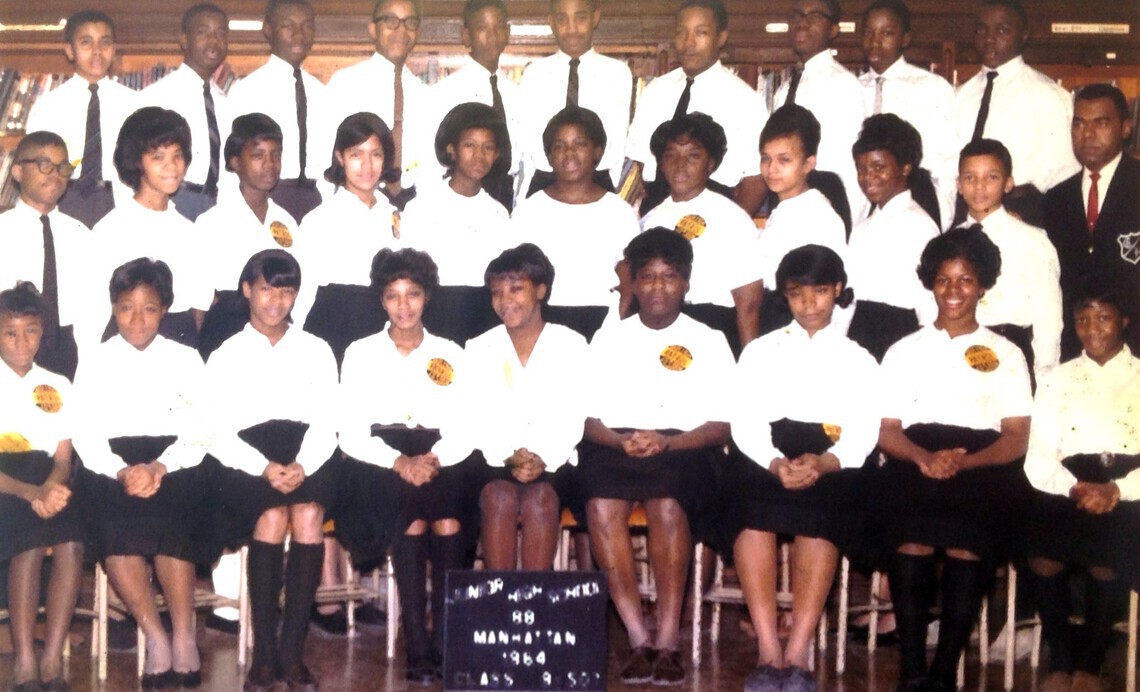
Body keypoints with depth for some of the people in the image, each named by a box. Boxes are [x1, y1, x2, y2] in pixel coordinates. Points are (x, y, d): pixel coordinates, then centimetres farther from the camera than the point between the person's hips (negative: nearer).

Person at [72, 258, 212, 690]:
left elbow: (198, 435, 2)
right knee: (112, 520, -32)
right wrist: (123, 472, -17)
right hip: (111, 465, 1)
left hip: (174, 464, 0)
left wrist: (159, 468, -17)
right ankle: (155, 637, -26)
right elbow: (86, 437, 4)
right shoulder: (95, 363, 15)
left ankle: (183, 636, -27)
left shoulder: (186, 360, 13)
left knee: (171, 519, -33)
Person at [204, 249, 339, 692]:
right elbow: (219, 435, 2)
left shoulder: (316, 351, 17)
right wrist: (265, 468, -17)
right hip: (246, 461, -1)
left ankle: (292, 650, -24)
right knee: (273, 514, -31)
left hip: (307, 458, 1)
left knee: (309, 515, -30)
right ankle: (264, 653, -24)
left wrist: (301, 466, -16)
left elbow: (325, 424, 6)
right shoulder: (226, 356, 13)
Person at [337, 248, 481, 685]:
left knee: (449, 522, -31)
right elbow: (352, 435, 1)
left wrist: (433, 460, -15)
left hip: (443, 464, 1)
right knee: (412, 520, -32)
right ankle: (417, 649, -27)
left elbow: (463, 433, 6)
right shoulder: (360, 354, 9)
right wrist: (399, 462, -16)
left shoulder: (450, 355, 13)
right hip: (379, 464, -1)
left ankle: (445, 645, -23)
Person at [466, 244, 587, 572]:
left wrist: (542, 459, -15)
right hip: (495, 463, 1)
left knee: (539, 498, -32)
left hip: (553, 463, -1)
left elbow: (572, 418, 1)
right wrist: (509, 458, -13)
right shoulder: (479, 348, 12)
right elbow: (478, 421, 4)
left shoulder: (571, 345, 8)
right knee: (500, 498, -31)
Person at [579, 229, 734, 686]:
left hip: (685, 448, -1)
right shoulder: (609, 339, 18)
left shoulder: (709, 342, 12)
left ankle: (668, 640, -27)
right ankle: (639, 639, -27)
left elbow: (721, 424, 3)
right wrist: (620, 440, -12)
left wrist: (667, 443, -15)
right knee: (601, 506, -32)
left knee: (667, 505, -35)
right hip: (614, 445, 2)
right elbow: (587, 417, 10)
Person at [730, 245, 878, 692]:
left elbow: (863, 435, 4)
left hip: (833, 467, 0)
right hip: (767, 460, 1)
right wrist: (776, 463, -16)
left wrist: (822, 463, -19)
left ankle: (798, 655, -31)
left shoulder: (858, 360, 19)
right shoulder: (760, 352, 21)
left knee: (819, 515, -34)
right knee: (752, 508, -33)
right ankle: (768, 652, -31)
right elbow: (745, 424, 5)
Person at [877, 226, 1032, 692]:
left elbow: (1016, 438, 7)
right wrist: (924, 458, -13)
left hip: (984, 468, 0)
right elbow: (886, 430, 10)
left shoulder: (1007, 355, 18)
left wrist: (963, 462, -14)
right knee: (912, 530, -32)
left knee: (969, 537, -32)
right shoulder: (904, 351, 20)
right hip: (914, 464, 0)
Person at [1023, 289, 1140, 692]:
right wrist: (1075, 488, -12)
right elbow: (1038, 461, 8)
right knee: (1041, 547, -29)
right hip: (1068, 486, 2)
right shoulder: (1056, 381, 20)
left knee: (1107, 544, -32)